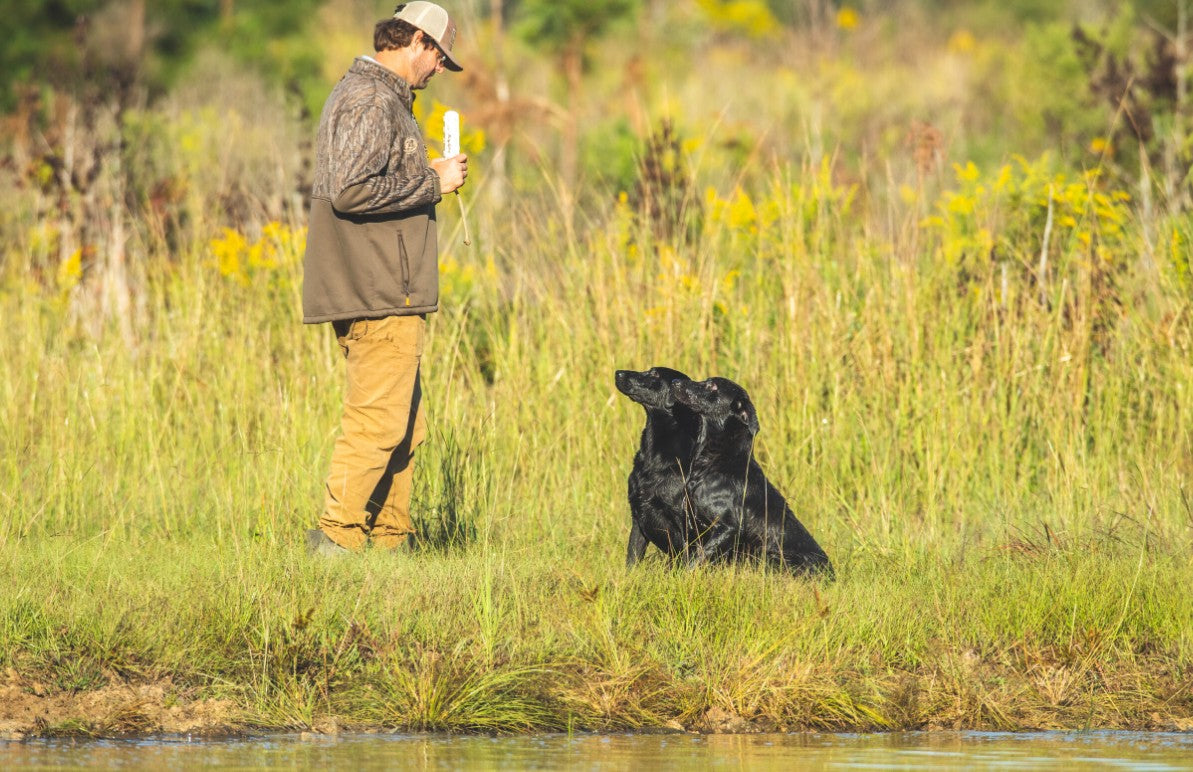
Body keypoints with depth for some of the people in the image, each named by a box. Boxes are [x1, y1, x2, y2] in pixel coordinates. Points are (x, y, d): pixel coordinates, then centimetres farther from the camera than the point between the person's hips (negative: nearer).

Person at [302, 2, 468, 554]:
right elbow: (350, 191, -24)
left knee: (404, 425, 13)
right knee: (379, 420, -9)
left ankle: (389, 538, 15)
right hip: (381, 299, -11)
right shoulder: (373, 101, -13)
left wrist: (429, 179, 20)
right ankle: (337, 535, -8)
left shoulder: (359, 92, 20)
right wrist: (432, 183, -16)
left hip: (375, 294, 11)